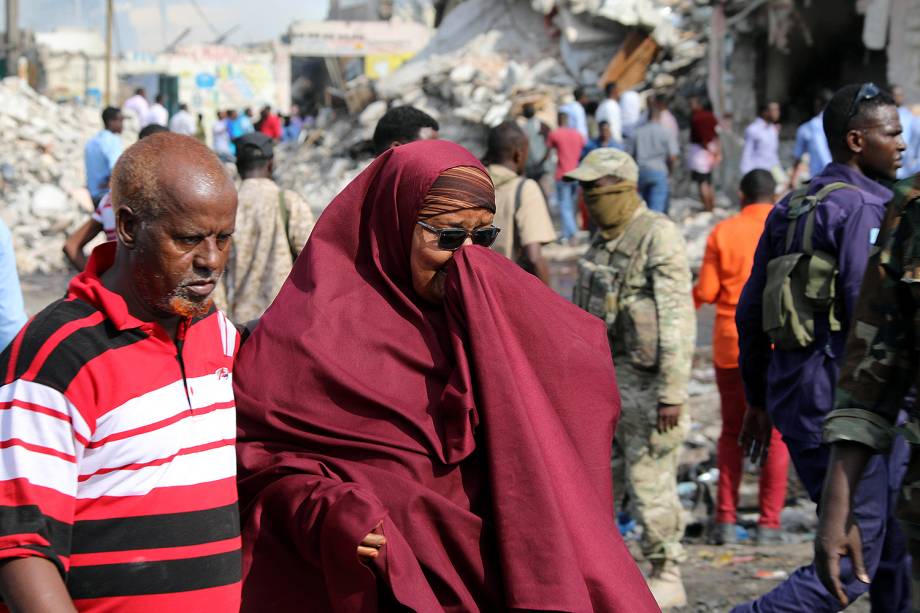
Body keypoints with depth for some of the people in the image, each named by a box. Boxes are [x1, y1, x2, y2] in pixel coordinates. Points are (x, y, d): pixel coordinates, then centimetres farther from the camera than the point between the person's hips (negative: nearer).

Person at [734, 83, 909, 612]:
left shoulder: (789, 210, 15)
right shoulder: (860, 207, -12)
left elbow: (750, 310, 17)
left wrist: (758, 398, 24)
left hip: (794, 393, 10)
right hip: (843, 402, -10)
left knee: (896, 540, 18)